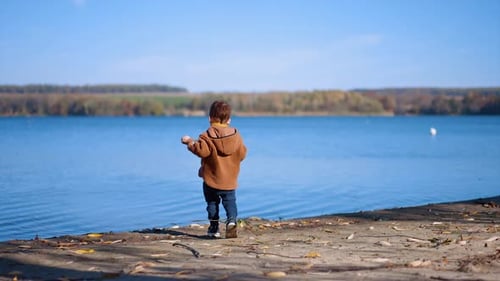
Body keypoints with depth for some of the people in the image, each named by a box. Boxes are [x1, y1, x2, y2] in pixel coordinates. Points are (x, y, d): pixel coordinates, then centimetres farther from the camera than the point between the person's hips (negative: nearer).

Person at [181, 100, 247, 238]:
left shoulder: (207, 136, -11)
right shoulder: (236, 135, 2)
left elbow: (201, 150, -24)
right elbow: (242, 154, 5)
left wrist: (190, 142, -10)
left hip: (211, 180, -2)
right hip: (230, 181, 2)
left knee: (212, 202, 12)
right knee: (230, 201, 8)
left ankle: (214, 228, 12)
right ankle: (232, 220, -18)